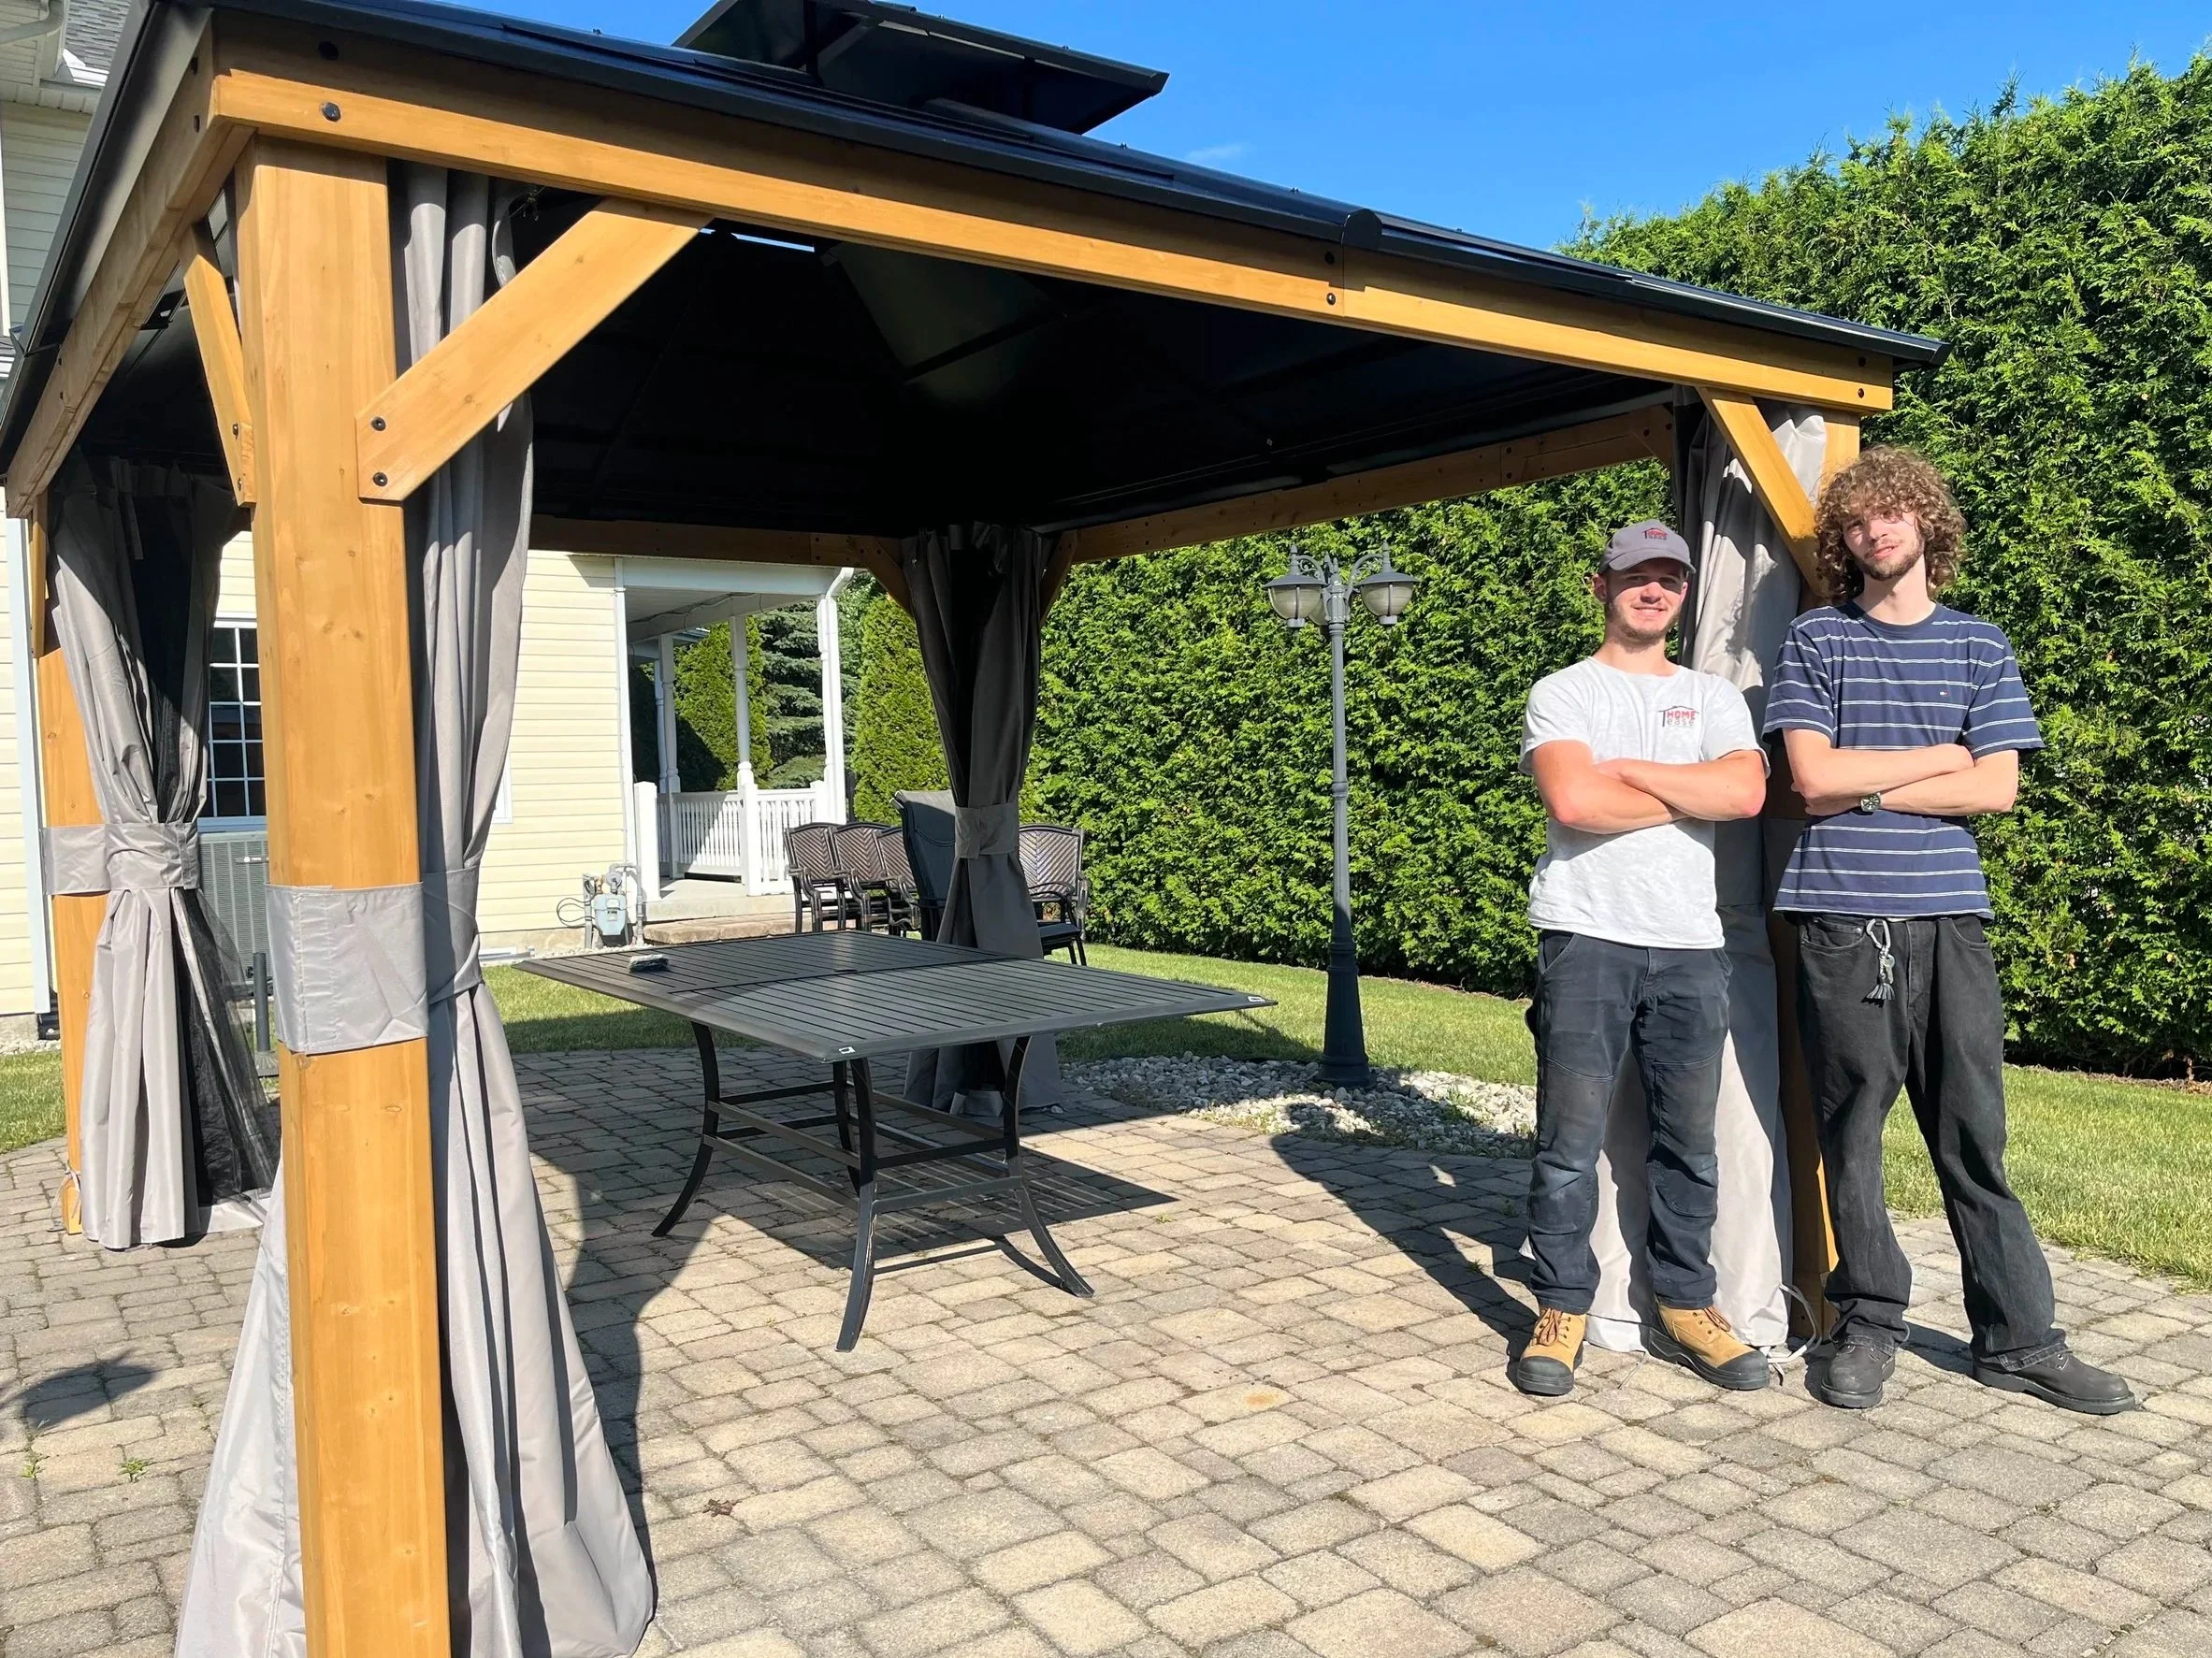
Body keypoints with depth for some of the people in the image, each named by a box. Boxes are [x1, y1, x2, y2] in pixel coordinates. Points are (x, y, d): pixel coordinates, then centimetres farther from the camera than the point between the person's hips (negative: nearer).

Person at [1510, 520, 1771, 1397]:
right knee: (1571, 1138, -2)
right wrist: (1688, 797, -3)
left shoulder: (1713, 696, 15)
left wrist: (1624, 769, -5)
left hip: (1691, 945, 3)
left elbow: (1746, 792, -5)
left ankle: (1684, 1307, 21)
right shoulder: (1562, 693, 6)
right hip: (1587, 938, -3)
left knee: (1689, 1142, 8)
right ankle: (1563, 1310, 9)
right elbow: (1571, 800, -13)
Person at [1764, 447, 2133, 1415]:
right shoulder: (1817, 641, 7)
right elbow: (1812, 776, -6)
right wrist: (1940, 756, 1)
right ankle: (1868, 1326, 17)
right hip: (1840, 922, -1)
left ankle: (2018, 1340, 15)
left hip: (1949, 918, 2)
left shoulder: (1981, 648, 13)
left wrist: (1862, 785, -6)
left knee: (1975, 1139, 4)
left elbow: (1997, 789, 0)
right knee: (1850, 1133, 4)